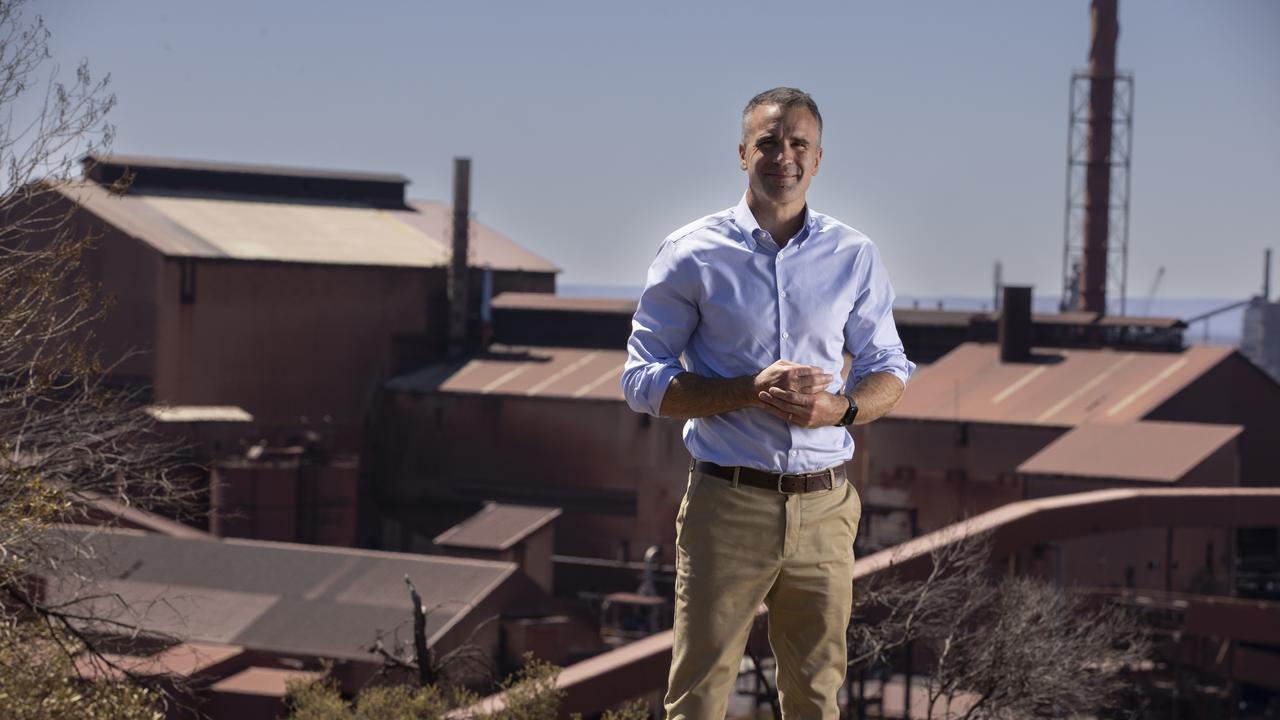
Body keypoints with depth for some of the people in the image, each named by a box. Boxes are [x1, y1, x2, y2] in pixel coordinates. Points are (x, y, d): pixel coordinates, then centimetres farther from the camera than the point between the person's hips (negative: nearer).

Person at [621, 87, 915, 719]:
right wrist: (752, 390, -16)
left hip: (823, 507, 3)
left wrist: (840, 408, -8)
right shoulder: (692, 253, -1)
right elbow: (643, 381, -2)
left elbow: (889, 370, 15)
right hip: (728, 503, -3)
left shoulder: (854, 257, 7)